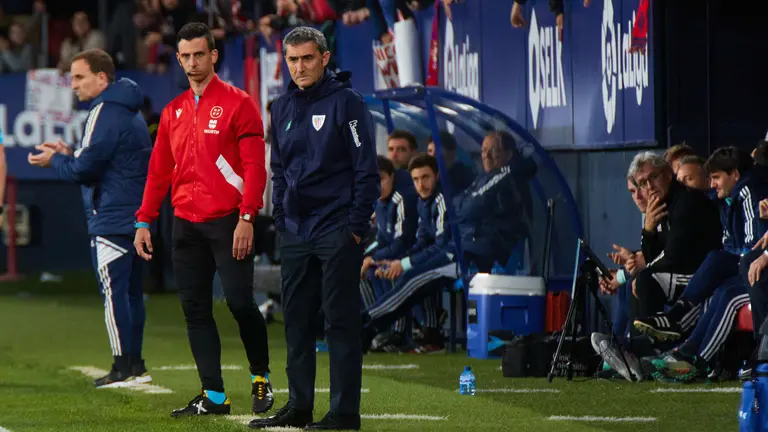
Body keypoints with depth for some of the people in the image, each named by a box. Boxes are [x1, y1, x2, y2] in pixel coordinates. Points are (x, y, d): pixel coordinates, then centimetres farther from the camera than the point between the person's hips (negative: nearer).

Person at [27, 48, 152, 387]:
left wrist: (55, 161, 2)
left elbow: (85, 169, -15)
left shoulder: (104, 113, -13)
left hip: (111, 219, -10)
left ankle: (123, 368, -9)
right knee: (131, 292, 12)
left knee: (113, 292, -8)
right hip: (137, 217, 10)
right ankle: (135, 365, 14)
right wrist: (69, 155, 16)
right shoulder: (132, 113, 17)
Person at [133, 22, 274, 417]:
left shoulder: (237, 103, -2)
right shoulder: (173, 111, 15)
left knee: (239, 302, -9)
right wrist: (144, 221, 11)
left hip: (228, 221, -6)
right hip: (186, 224, 6)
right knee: (195, 310, 2)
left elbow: (254, 165, -8)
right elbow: (159, 170, 17)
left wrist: (246, 217, -16)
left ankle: (261, 376, 13)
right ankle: (213, 396, 5)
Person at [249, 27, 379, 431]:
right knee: (296, 320, 9)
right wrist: (281, 219, 11)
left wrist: (356, 225, -12)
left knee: (341, 321, -4)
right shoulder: (282, 108, 12)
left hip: (338, 232, -6)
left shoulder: (346, 102, -7)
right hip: (295, 232, 6)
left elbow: (366, 169, -9)